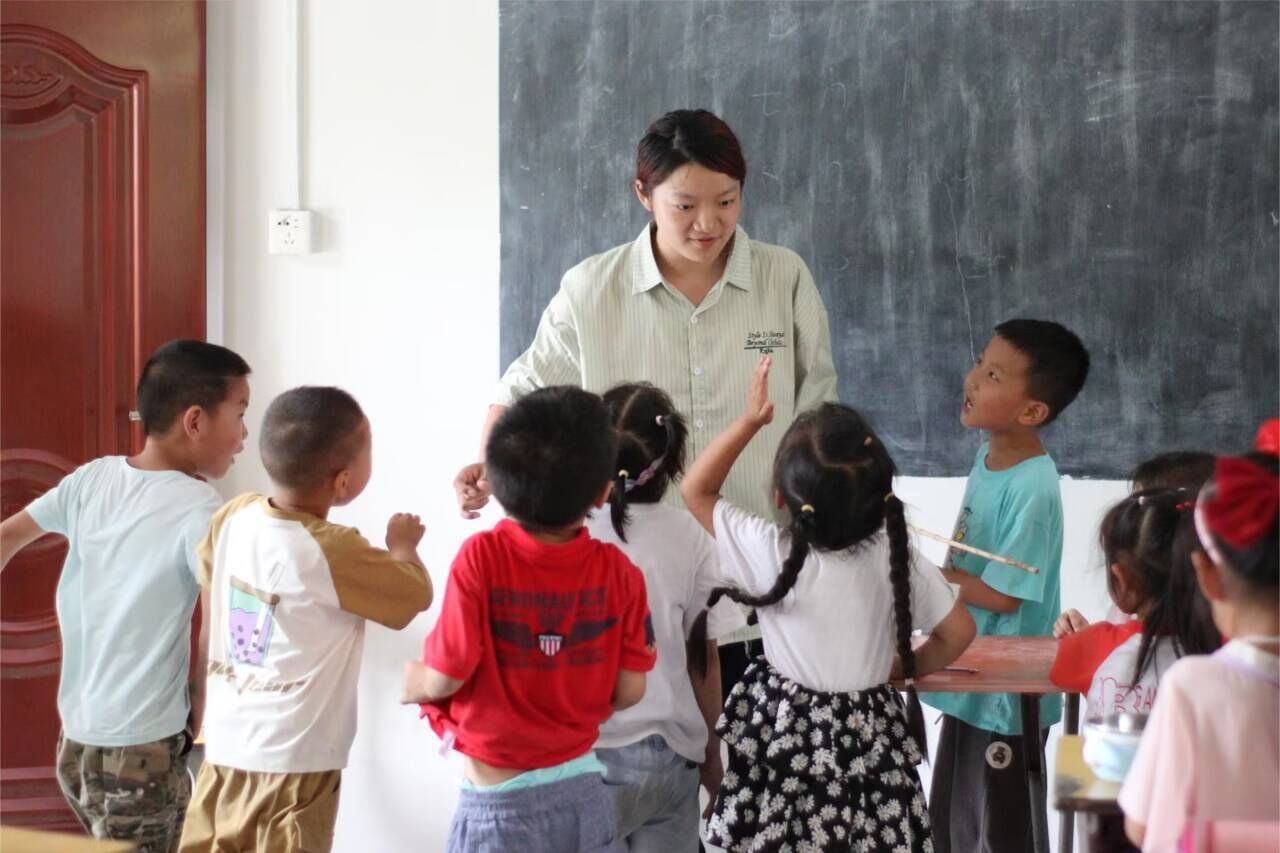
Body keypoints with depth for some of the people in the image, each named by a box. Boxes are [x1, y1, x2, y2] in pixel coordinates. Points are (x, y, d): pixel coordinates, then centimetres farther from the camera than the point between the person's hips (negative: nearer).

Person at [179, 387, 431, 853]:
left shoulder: (233, 517, -1)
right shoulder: (335, 553, -20)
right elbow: (416, 595, -8)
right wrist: (402, 545, 12)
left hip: (224, 747, 6)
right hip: (293, 762, -6)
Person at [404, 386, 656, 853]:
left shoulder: (481, 558, -16)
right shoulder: (618, 572, -7)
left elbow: (444, 680, -13)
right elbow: (628, 690, -1)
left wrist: (411, 682, 9)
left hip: (499, 803, -2)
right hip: (582, 792, 3)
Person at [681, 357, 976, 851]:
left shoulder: (770, 554, -16)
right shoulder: (896, 558, -10)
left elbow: (695, 491, -2)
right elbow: (958, 632, 2)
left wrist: (750, 421, -3)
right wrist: (908, 668, 18)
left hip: (785, 738, -2)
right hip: (868, 739, 2)